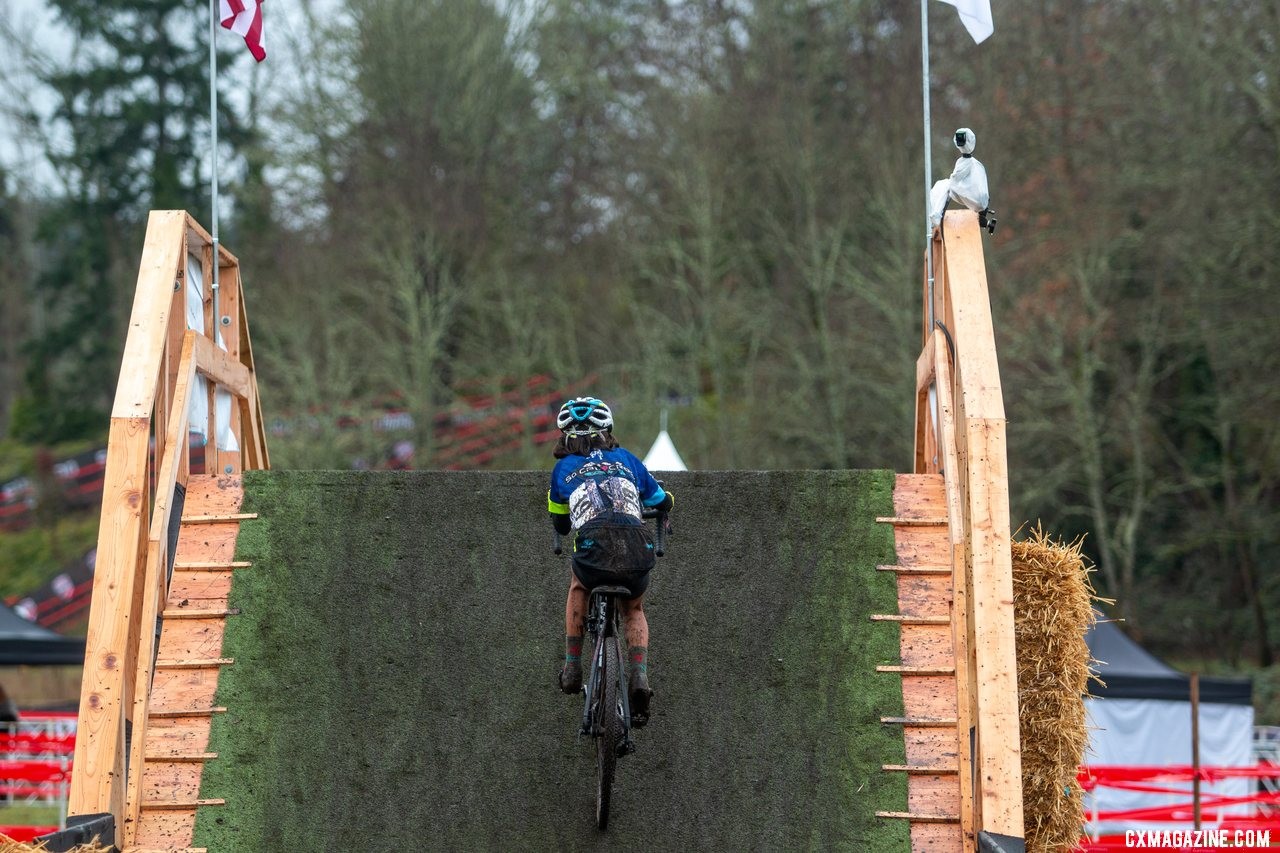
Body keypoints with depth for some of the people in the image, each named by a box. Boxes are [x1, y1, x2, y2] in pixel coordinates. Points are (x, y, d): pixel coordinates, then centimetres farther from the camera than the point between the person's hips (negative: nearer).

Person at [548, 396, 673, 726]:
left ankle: (573, 668, 28)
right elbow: (663, 502, 34)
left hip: (593, 551, -1)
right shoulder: (626, 458, 23)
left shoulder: (563, 468, 20)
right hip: (637, 555, 1)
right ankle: (639, 677, 8)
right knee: (634, 611, 30)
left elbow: (559, 525, 32)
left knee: (578, 587, 35)